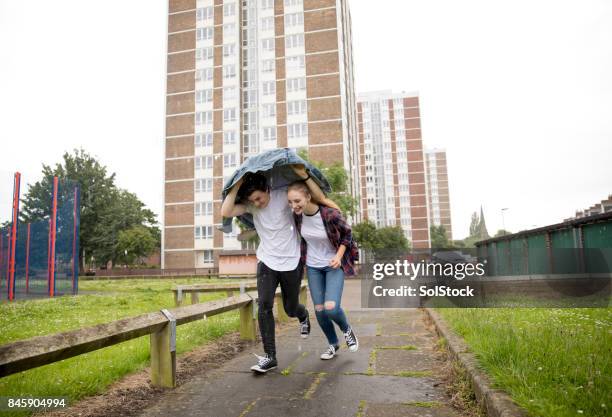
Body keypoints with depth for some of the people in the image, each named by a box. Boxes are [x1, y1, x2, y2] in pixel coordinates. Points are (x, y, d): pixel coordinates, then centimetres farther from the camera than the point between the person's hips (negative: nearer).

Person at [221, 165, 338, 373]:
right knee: (264, 305, -15)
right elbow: (225, 212, -24)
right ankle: (270, 356, -3)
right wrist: (237, 185, -26)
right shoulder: (250, 205, -7)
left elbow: (319, 198, -17)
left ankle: (303, 316, 49)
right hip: (267, 262, 2)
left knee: (291, 309, 10)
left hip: (291, 262, -1)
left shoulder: (284, 195, -14)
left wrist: (303, 175, -31)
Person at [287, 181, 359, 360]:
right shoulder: (297, 215, -13)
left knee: (331, 308, -18)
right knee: (319, 310, 4)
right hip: (313, 267, 4)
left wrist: (339, 256, -19)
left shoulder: (330, 213, -26)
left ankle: (347, 330, 16)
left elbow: (347, 234, -8)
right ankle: (333, 344, 29)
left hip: (333, 265, -4)